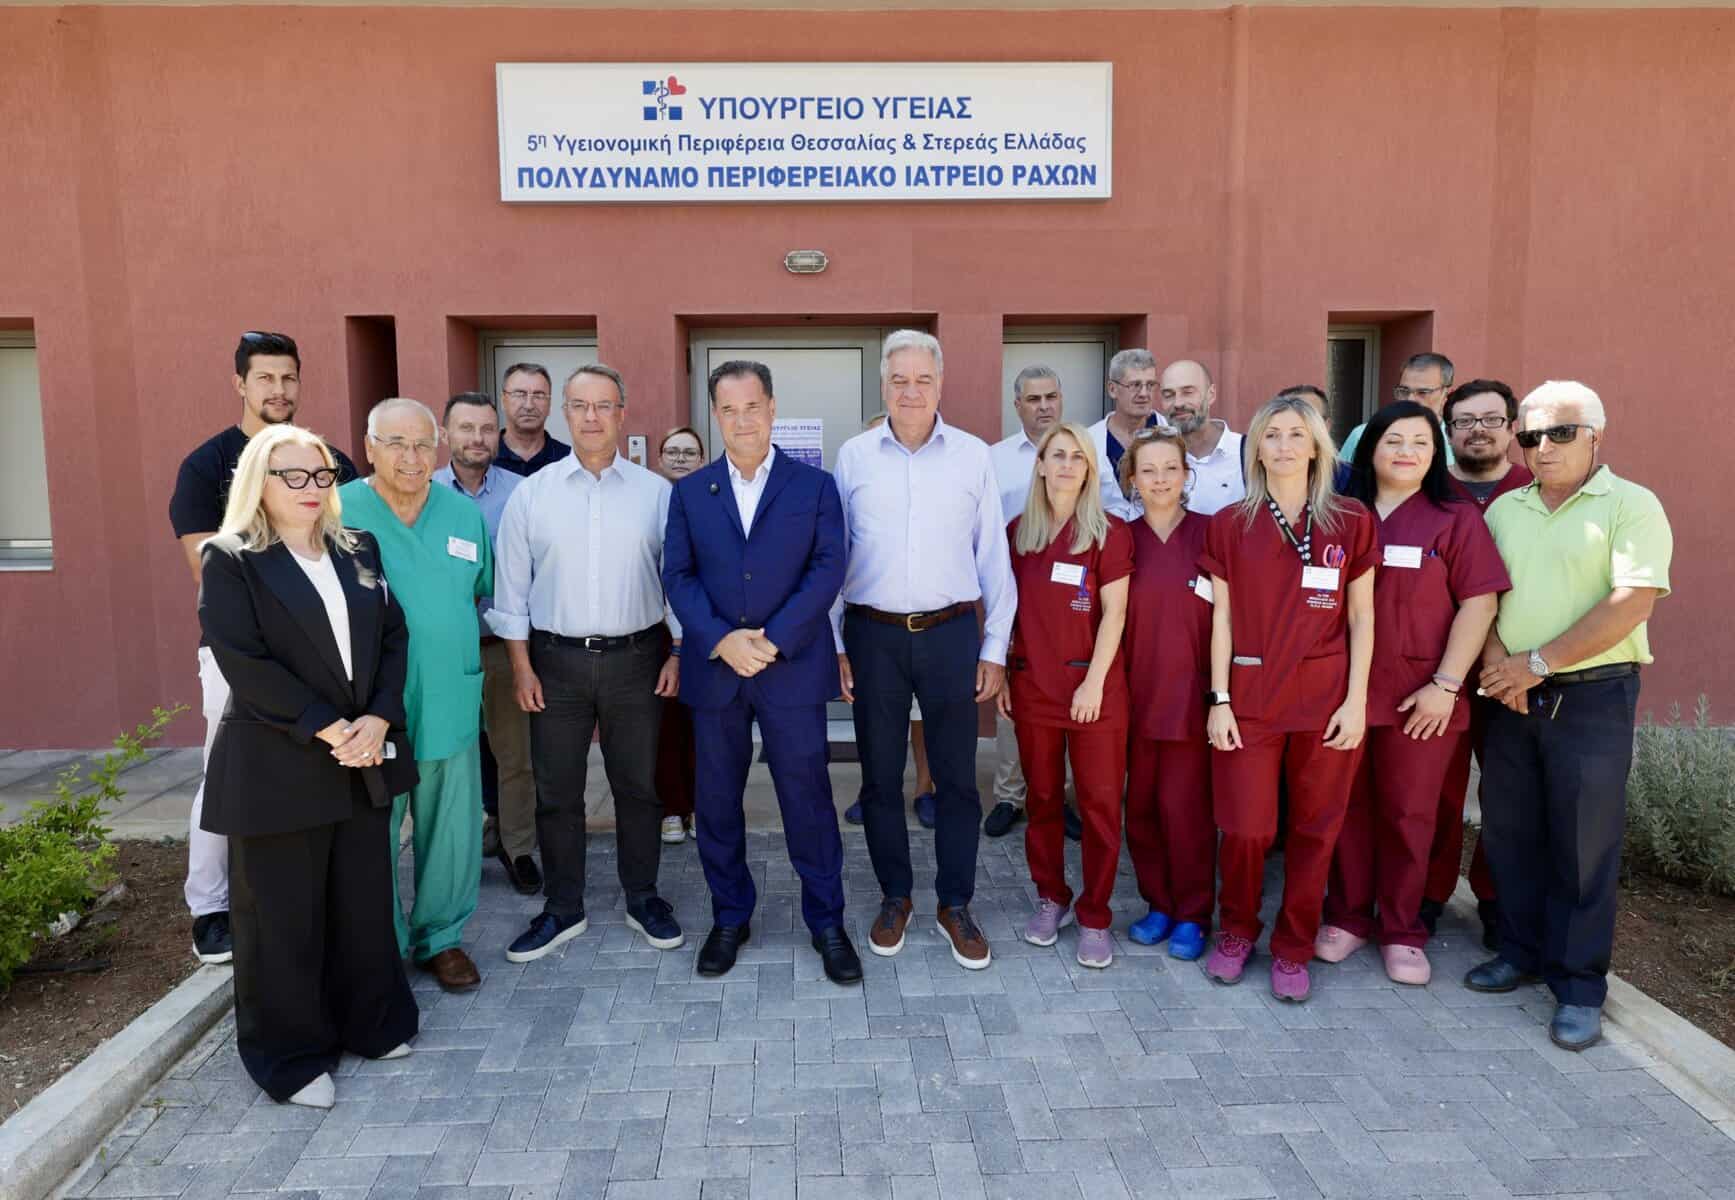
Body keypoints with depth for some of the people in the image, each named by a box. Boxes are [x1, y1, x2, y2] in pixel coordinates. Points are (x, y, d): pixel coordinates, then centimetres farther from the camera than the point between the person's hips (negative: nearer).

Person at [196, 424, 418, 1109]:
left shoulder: (358, 551, 10)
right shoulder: (229, 560, -5)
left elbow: (393, 636, 6)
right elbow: (245, 662, -14)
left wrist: (378, 719, -9)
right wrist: (326, 729, -17)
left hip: (363, 757, 5)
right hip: (277, 764, -5)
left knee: (365, 899, 13)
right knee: (283, 914, 6)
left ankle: (370, 1023, 32)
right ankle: (292, 1057, 22)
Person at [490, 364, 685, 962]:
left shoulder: (657, 493, 0)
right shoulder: (531, 494, 1)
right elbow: (512, 587, 3)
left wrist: (678, 653, -1)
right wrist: (521, 665, -1)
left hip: (636, 659, 0)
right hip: (556, 661, 1)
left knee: (638, 786, 10)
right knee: (556, 793, 9)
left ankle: (643, 899, 27)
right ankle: (562, 909, 25)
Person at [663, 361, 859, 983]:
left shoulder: (815, 485, 3)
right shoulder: (689, 492, 9)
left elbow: (827, 568, -6)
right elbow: (677, 575, 1)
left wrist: (774, 640, -15)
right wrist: (721, 641, -14)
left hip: (793, 669, -2)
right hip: (714, 669, 3)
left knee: (808, 799, 3)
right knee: (716, 802, 11)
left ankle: (827, 922, 19)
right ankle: (729, 919, 28)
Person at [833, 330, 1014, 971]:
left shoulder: (974, 456, 2)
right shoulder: (854, 456, 3)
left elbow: (994, 558, 5)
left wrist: (995, 648, 3)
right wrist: (833, 643, 3)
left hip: (951, 633, 0)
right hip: (873, 634, 1)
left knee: (956, 777, 6)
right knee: (880, 775, 10)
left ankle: (955, 905, 22)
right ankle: (894, 897, 28)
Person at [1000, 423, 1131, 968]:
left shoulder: (1109, 533, -3)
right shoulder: (1017, 532, 7)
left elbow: (1114, 614, -7)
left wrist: (1094, 683, -12)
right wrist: (1001, 674, 6)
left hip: (1094, 687, -3)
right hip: (1032, 687, 3)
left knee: (1100, 802, 1)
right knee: (1042, 798, 11)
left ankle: (1094, 917, 13)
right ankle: (1050, 898, 26)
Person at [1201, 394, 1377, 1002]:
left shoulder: (1350, 521, 3)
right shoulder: (1230, 525, 4)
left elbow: (1361, 618, 4)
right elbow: (1222, 617, 3)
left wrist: (1356, 699, -3)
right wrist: (1219, 700, -2)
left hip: (1327, 696, 0)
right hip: (1251, 695, 0)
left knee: (1315, 829, 6)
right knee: (1245, 827, 0)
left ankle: (1293, 950, 23)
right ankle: (1236, 932, 25)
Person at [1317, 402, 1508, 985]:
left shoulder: (1456, 519, 0)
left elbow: (1478, 605, -5)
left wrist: (1445, 685, -11)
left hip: (1420, 698, -2)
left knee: (1409, 814, 6)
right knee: (1349, 808, 9)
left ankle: (1402, 933, 21)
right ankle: (1348, 916, 25)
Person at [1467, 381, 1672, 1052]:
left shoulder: (1631, 506, -5)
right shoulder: (1504, 510, 10)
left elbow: (1632, 601, -15)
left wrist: (1538, 663, -16)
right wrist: (1495, 656, -11)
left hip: (1592, 696, -5)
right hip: (1512, 696, 5)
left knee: (1583, 845, 2)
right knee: (1510, 832, 11)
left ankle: (1579, 987, 15)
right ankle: (1522, 951, 29)